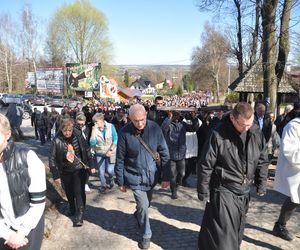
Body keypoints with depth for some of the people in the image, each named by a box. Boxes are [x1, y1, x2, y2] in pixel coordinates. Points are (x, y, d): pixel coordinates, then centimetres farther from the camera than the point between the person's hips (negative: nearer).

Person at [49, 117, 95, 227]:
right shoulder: (57, 140, -14)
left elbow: (87, 150, -1)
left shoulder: (78, 136, -12)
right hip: (65, 171, 1)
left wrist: (91, 166, 0)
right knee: (69, 193, 15)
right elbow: (52, 158, -9)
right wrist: (56, 175, -8)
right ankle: (72, 209, 40)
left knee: (79, 192, -6)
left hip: (80, 169, -1)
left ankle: (79, 215, 4)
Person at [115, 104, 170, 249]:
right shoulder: (125, 132, -18)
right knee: (143, 206, 1)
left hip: (151, 175, 3)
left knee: (146, 204, 22)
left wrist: (166, 177, -6)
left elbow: (164, 153, -6)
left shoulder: (154, 128, -14)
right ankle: (146, 235, 26)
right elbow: (120, 159, -8)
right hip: (134, 177, -3)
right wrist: (120, 182, -2)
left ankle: (138, 216, 55)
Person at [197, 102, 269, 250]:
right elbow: (205, 165, -13)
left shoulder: (257, 134, -4)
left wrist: (261, 185, 9)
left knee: (237, 230, 22)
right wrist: (203, 192, -9)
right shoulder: (218, 135, -19)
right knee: (222, 233, 1)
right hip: (223, 191, -5)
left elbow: (263, 161, 9)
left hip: (244, 192, 5)